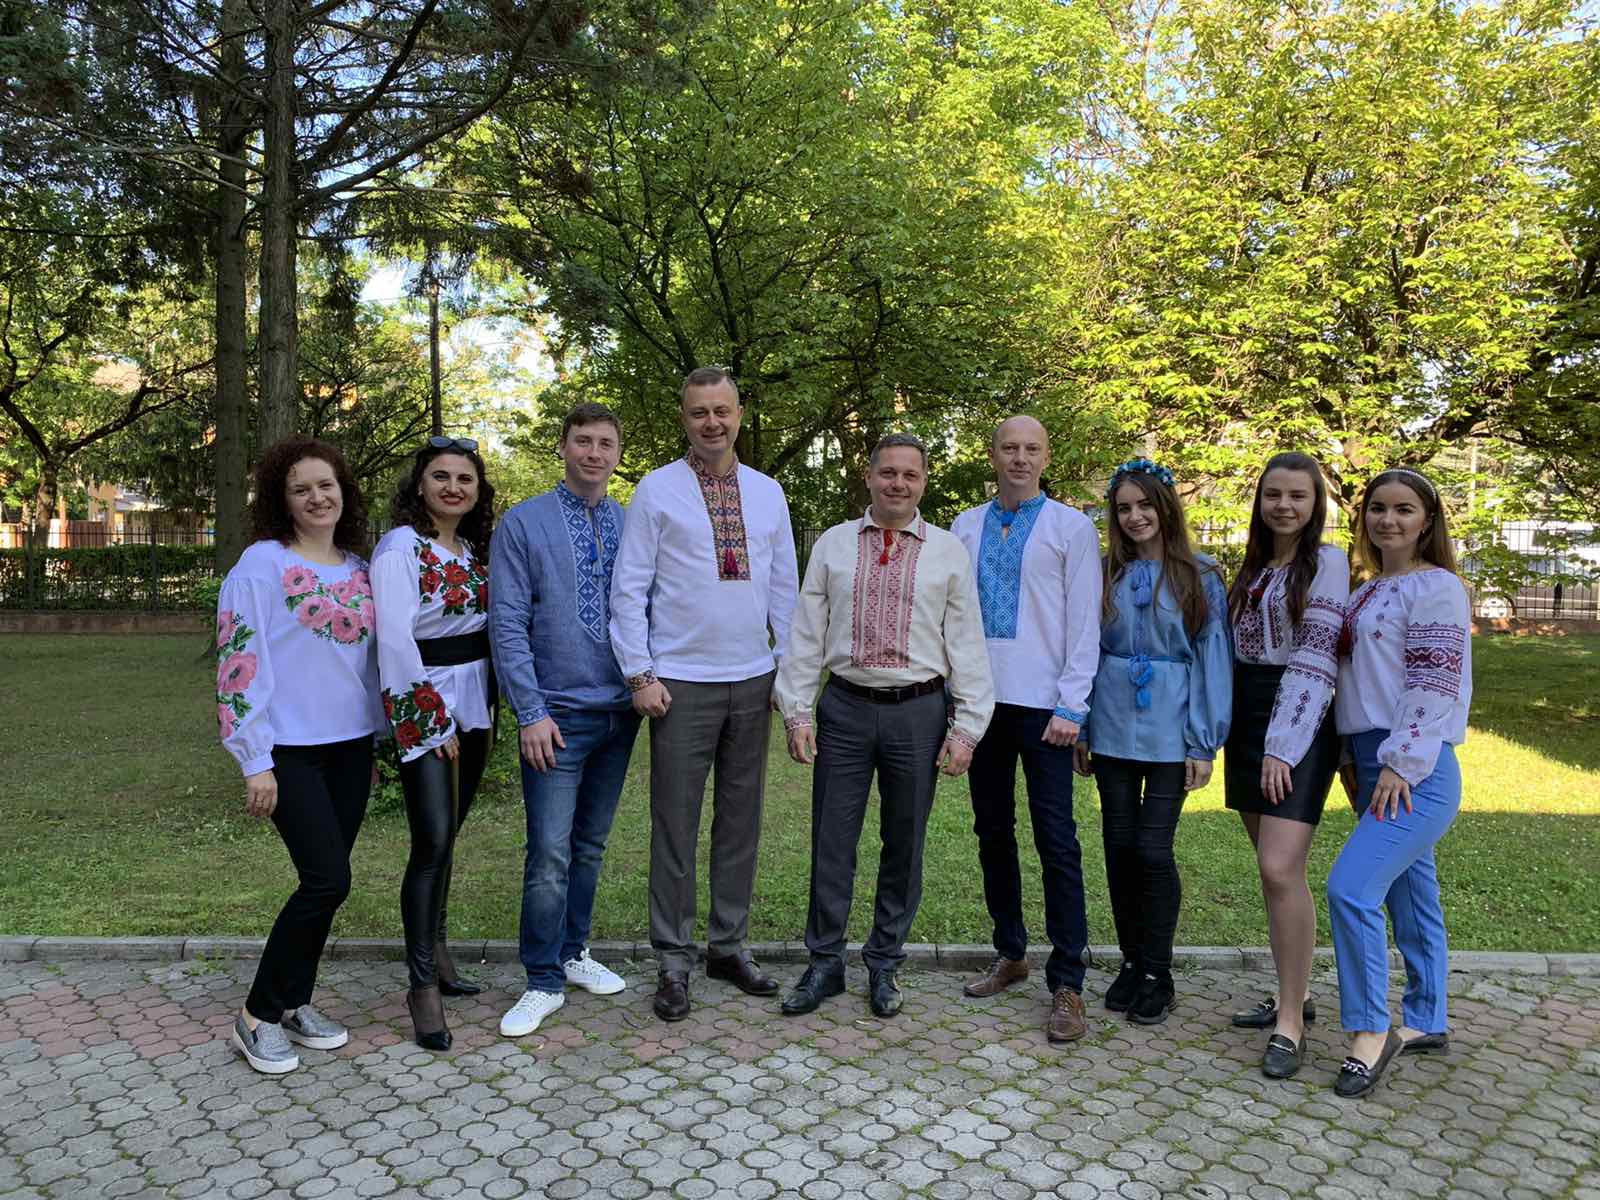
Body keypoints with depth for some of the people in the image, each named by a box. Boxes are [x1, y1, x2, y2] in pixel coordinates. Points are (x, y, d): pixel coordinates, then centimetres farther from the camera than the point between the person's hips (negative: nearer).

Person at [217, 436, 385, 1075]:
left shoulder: (360, 568, 10)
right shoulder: (262, 564, -7)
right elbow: (239, 663, -11)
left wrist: (375, 739, 16)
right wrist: (255, 763, -13)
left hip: (351, 747, 6)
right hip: (290, 751, -6)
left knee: (324, 882, 10)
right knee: (328, 879, -10)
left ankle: (295, 1002, 26)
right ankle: (257, 1015, 8)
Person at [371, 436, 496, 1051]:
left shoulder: (474, 550, 12)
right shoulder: (400, 549, -10)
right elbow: (395, 641, -16)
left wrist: (486, 710, 7)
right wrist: (433, 720, -15)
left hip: (473, 707, 7)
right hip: (424, 711, -7)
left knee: (446, 835, 14)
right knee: (433, 841, -9)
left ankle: (435, 952, 27)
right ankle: (423, 985, 1)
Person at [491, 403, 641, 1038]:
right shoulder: (523, 524, -4)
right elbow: (508, 625, -8)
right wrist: (531, 712, -13)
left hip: (620, 712, 4)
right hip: (559, 715, -4)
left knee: (591, 845, 16)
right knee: (550, 855, -4)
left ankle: (573, 952, 32)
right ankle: (544, 982, 11)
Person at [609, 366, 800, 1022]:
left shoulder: (768, 493, 9)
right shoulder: (656, 490, -2)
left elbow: (786, 588, 12)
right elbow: (629, 588, -4)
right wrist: (640, 674, -9)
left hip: (753, 682, 4)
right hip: (682, 684, -4)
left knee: (742, 818, 12)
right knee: (676, 823, 1)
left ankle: (730, 945, 26)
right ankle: (674, 960, 15)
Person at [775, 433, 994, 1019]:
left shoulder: (949, 551, 3)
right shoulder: (833, 544, 5)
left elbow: (967, 642, 2)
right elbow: (806, 633, 5)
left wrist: (967, 726, -4)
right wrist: (797, 710, -1)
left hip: (919, 712, 0)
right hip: (845, 707, 1)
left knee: (904, 845, 10)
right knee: (831, 841, 6)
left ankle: (884, 964, 27)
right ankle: (825, 964, 21)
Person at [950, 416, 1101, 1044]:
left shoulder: (1072, 528, 1)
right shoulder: (964, 528, 10)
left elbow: (1084, 625, -3)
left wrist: (1071, 707, -9)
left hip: (1043, 704, -4)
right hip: (980, 701, 4)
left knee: (1056, 841, -2)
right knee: (993, 833, 13)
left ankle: (1066, 984, 7)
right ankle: (1010, 954, 28)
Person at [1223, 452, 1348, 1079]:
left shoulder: (1326, 562, -6)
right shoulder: (1254, 564, 15)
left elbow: (1315, 660, -13)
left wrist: (1283, 746, -18)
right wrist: (1230, 734, 10)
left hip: (1297, 724, -7)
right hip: (1247, 721, 7)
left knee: (1280, 870, -14)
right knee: (1272, 870, 12)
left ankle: (1290, 1024, -4)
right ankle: (1291, 996, 24)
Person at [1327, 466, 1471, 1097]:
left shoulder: (1438, 588, -8)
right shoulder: (1367, 594, 16)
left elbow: (1434, 684, -15)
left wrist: (1401, 764, -18)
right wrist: (1358, 763, 17)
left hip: (1415, 771, -8)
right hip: (1374, 765, 8)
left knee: (1351, 887, -16)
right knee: (1411, 895, 16)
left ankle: (1370, 1029, -2)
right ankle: (1425, 1022, 28)